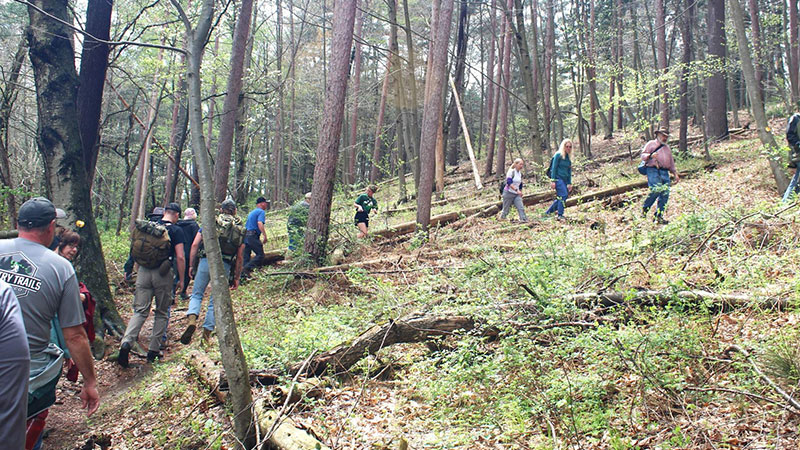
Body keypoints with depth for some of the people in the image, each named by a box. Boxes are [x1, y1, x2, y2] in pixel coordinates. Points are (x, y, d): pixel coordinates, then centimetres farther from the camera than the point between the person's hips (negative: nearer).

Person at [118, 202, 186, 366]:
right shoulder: (176, 231, -3)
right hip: (163, 274, -3)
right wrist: (181, 280, 0)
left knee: (140, 311, 4)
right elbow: (180, 257, -9)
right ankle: (154, 350, 12)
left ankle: (126, 342, -18)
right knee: (161, 313, 11)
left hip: (144, 271, 3)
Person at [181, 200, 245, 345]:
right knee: (215, 301, 11)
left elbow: (195, 244, 2)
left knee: (196, 294, 14)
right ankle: (207, 331, 10)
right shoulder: (240, 229, 12)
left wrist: (191, 265, 10)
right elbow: (239, 257, 10)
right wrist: (237, 277, 16)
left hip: (206, 261, -1)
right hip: (224, 266, 1)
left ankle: (192, 318, -11)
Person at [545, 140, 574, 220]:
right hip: (558, 178, -8)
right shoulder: (558, 155, -6)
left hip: (564, 180, 8)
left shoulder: (569, 157, 15)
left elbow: (569, 171, 17)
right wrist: (552, 181, -16)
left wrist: (569, 183, 13)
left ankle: (548, 212, 19)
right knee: (563, 195, -17)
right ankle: (560, 215, -13)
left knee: (560, 197, 7)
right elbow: (554, 168, -10)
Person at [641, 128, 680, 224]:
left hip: (665, 172, 6)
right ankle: (644, 209, -7)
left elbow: (671, 162, 34)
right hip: (653, 170, -6)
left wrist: (675, 173, 24)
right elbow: (643, 155, 3)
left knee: (665, 194, -5)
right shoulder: (651, 144, 13)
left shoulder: (667, 148, 31)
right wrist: (650, 155, -18)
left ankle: (658, 216, -1)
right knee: (656, 190, -24)